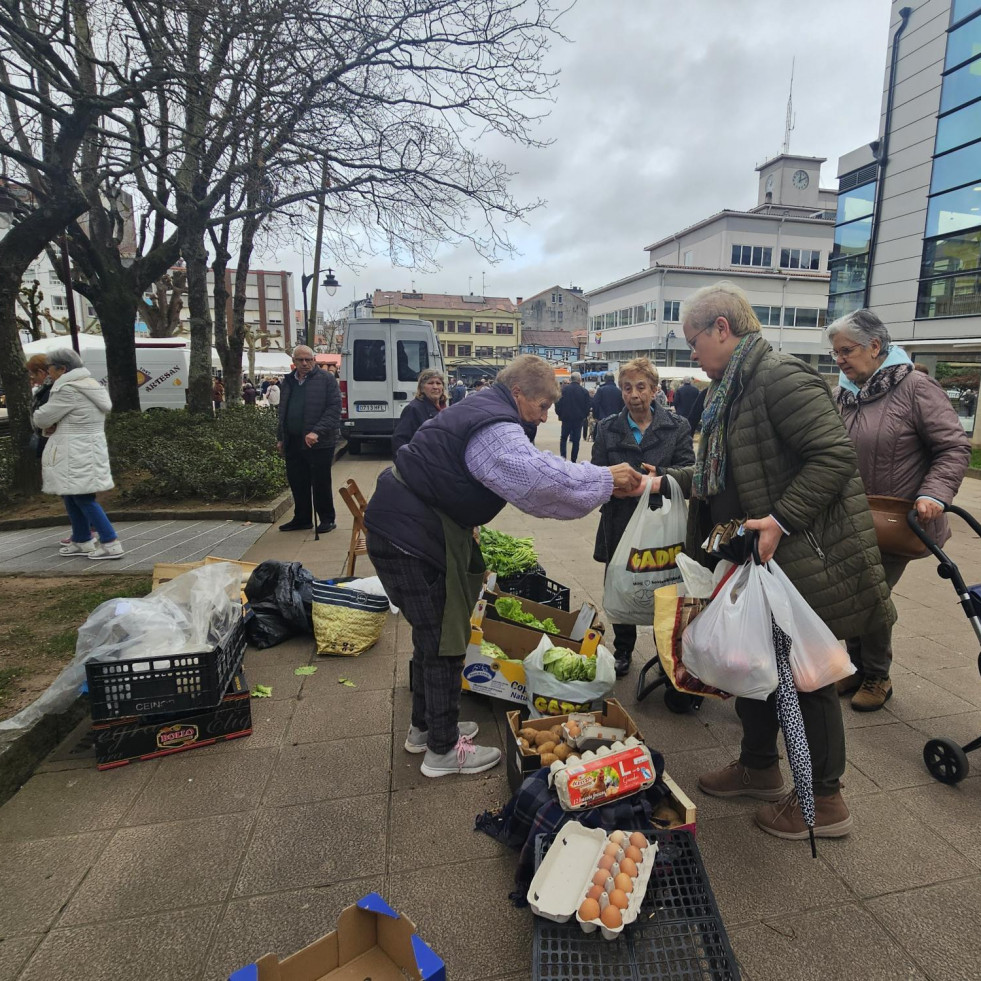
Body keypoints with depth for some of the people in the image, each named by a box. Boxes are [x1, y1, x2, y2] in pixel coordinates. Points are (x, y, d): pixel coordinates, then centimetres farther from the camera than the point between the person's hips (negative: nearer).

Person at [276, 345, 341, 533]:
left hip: (319, 443, -6)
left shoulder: (326, 379, -4)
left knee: (321, 484, 1)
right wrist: (281, 438, 18)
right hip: (293, 443, 6)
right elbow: (283, 412, 23)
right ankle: (301, 519, 25)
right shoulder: (288, 382, 16)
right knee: (297, 483, 11)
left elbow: (334, 408, -13)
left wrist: (317, 432, -22)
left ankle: (327, 519, 15)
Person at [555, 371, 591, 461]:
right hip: (579, 419, 0)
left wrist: (559, 414, 12)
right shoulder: (584, 391, -4)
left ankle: (562, 456, -5)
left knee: (563, 438, 13)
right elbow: (587, 407, 0)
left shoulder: (564, 389, -7)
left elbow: (558, 404, -5)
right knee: (576, 440, 7)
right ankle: (573, 460, 8)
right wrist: (584, 416, 18)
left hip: (566, 417, 0)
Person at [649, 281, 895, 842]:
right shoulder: (732, 390, 13)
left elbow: (836, 456, -25)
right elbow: (722, 473, 20)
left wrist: (780, 520, -29)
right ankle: (759, 768, 40)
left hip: (806, 561, -10)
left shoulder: (781, 377, -18)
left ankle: (826, 801, 27)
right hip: (754, 562, 10)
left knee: (807, 676, 6)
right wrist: (667, 481, 13)